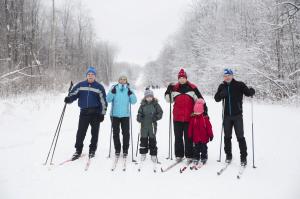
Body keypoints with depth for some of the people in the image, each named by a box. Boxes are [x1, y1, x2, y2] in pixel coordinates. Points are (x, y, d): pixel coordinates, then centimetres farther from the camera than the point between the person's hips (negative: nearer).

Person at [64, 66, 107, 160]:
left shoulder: (99, 87, 2)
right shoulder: (80, 85, 7)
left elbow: (103, 101, 1)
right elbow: (73, 94, 6)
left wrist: (102, 114, -3)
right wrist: (68, 99, -17)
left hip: (95, 113, -1)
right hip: (84, 113, 1)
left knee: (94, 133, 6)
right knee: (80, 132, 0)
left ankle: (92, 150, 21)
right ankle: (78, 150, 14)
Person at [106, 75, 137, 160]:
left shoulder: (129, 89, 4)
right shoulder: (114, 88, 2)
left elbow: (134, 101, -3)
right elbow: (108, 100, -5)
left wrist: (130, 93, -18)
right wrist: (112, 92, -20)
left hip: (125, 115, 0)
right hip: (115, 115, 0)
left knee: (126, 133, 2)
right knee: (116, 132, 7)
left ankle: (125, 150, 14)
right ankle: (117, 150, 19)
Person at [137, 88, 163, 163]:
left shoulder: (155, 104, 0)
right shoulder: (142, 105, 4)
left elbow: (160, 113, 1)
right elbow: (139, 113, 8)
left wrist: (156, 117, -15)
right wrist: (139, 117, -11)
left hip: (152, 125, -1)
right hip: (144, 125, 1)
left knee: (152, 139, 5)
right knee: (143, 139, 8)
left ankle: (153, 155, 15)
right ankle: (143, 154, 21)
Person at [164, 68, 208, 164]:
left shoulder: (192, 88, -1)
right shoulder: (174, 88, 6)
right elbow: (168, 99, 10)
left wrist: (205, 109, -4)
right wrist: (168, 90, -4)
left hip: (189, 118, -3)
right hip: (177, 117, 3)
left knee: (188, 138, 3)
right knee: (178, 137, 11)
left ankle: (189, 156, 14)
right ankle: (179, 155, 22)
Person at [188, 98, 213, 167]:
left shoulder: (205, 118, -7)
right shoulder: (193, 118, -3)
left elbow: (209, 127, -2)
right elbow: (190, 127, 1)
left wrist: (211, 135, 0)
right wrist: (190, 136, 2)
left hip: (204, 138, -1)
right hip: (195, 138, 1)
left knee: (204, 149, 10)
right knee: (196, 149, 9)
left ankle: (203, 159, 23)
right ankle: (195, 159, 19)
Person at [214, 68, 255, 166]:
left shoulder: (239, 85, -2)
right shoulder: (222, 86, 6)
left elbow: (247, 92, -6)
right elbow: (216, 99, 4)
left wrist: (251, 91, -29)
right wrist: (221, 94, -17)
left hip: (237, 115, -3)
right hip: (227, 115, 3)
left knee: (240, 136, 0)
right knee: (227, 136, 10)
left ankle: (243, 157, 11)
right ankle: (228, 155, 24)